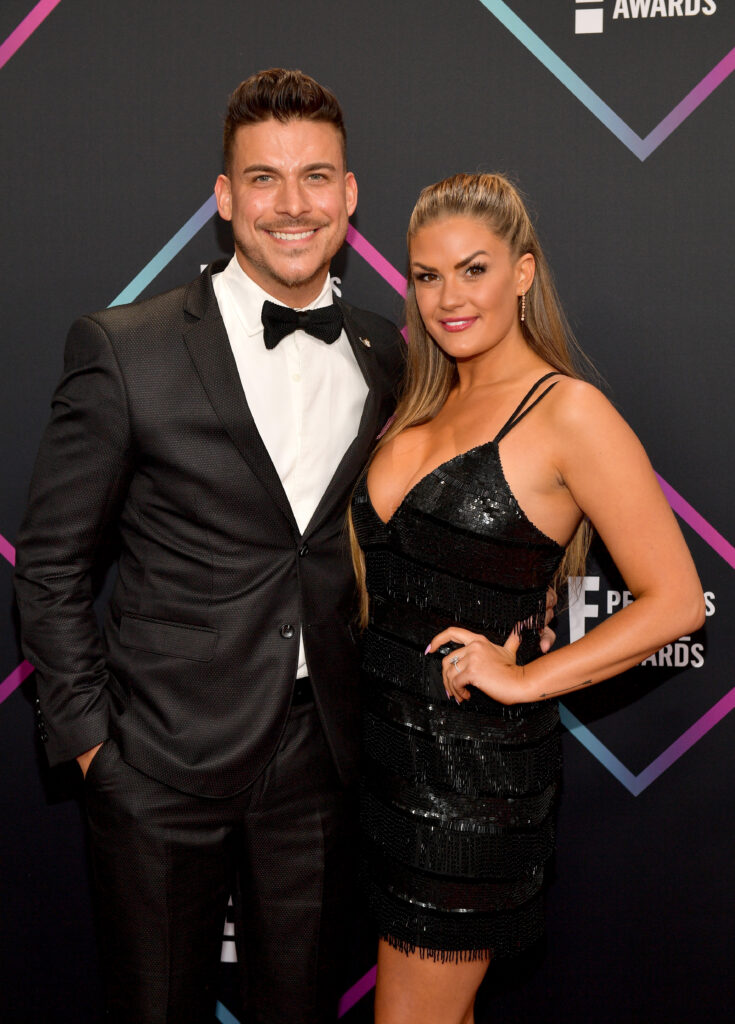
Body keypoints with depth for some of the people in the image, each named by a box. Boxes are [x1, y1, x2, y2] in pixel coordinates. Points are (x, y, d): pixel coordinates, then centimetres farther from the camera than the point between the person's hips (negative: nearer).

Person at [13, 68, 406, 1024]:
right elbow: (50, 566, -5)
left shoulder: (387, 355, 2)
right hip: (161, 764, -3)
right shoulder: (124, 351, -10)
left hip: (318, 762, 4)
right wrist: (86, 733, -8)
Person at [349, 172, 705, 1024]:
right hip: (391, 745, 7)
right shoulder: (425, 404, 9)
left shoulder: (568, 412, -14)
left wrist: (524, 679, -18)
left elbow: (675, 601, -15)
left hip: (478, 760, -7)